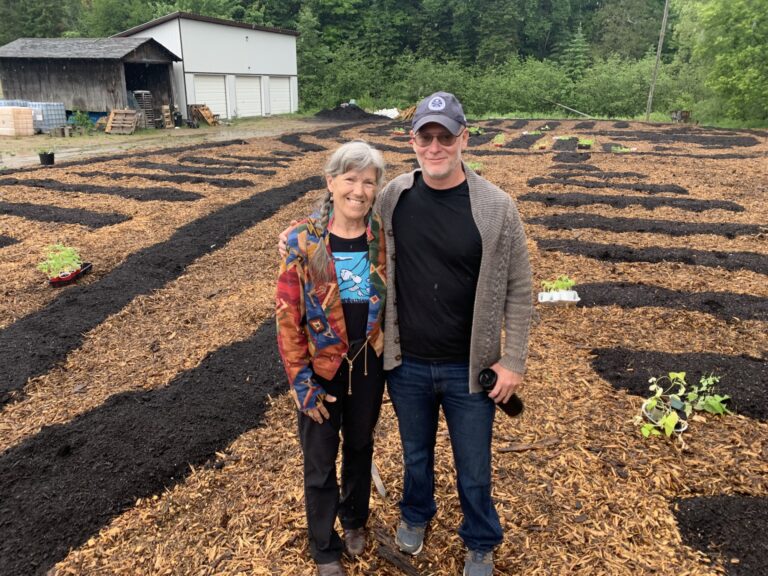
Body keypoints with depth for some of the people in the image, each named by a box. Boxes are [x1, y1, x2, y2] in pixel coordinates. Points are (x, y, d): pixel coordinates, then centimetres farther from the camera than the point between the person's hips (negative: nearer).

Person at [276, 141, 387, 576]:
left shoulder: (383, 237, -7)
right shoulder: (304, 242, -15)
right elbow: (288, 315, -12)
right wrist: (301, 380, -12)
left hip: (368, 363, 3)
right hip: (322, 368, -2)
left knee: (360, 447, 23)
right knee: (321, 461, 13)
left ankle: (355, 520, 50)